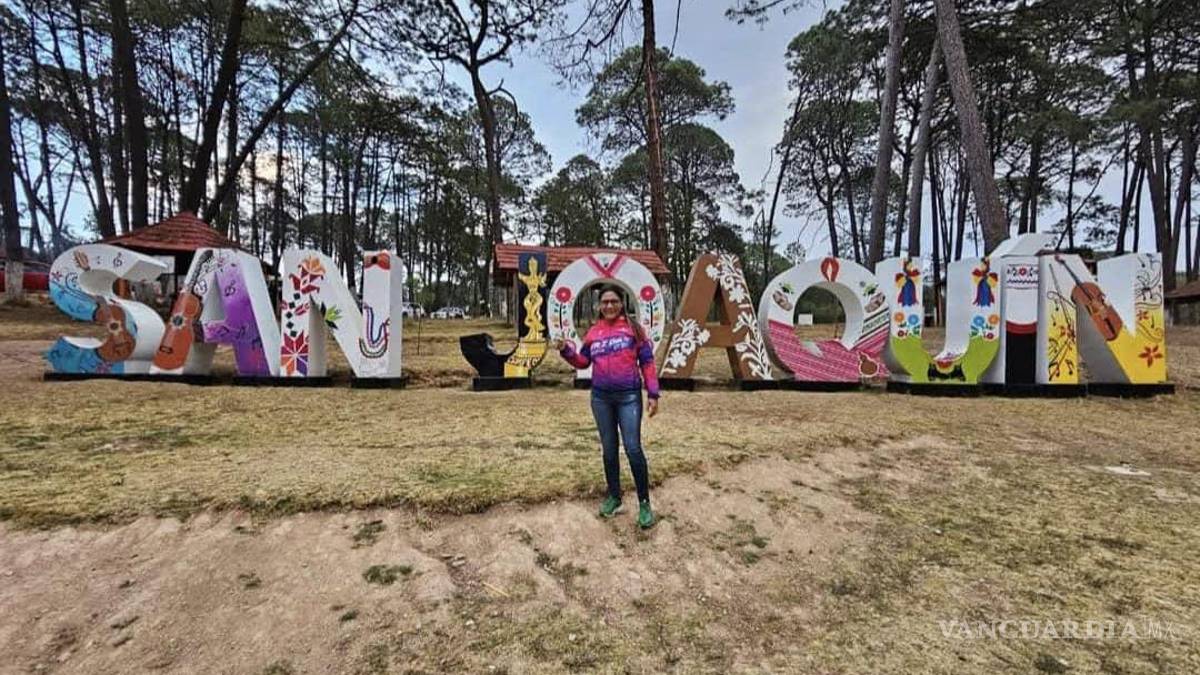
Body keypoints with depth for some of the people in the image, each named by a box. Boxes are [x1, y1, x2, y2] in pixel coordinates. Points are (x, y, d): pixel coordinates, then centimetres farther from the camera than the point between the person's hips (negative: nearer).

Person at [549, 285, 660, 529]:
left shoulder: (633, 327, -1)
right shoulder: (594, 332, 8)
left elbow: (647, 361, -1)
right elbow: (583, 361, 13)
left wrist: (652, 394, -6)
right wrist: (565, 350, -5)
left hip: (629, 396, -4)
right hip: (600, 397, 4)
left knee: (633, 449, -7)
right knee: (609, 449, 13)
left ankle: (644, 503, 6)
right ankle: (614, 496, 29)